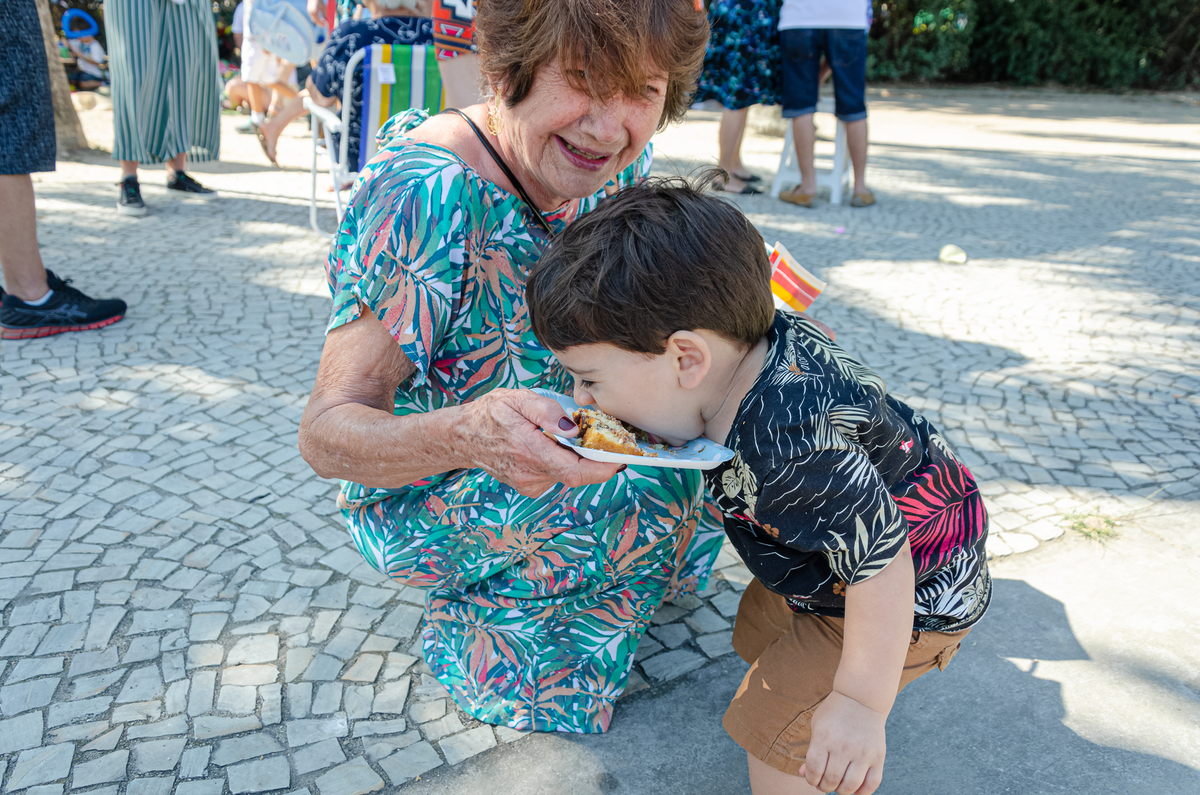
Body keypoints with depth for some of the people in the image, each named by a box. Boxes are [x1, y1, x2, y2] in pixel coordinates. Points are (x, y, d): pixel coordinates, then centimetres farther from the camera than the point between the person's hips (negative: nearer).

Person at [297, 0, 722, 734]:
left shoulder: (617, 168, -10)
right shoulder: (426, 194, -30)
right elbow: (327, 432, -30)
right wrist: (470, 434, -50)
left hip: (541, 458, 7)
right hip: (421, 503, -7)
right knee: (661, 483, -24)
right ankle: (484, 619, 3)